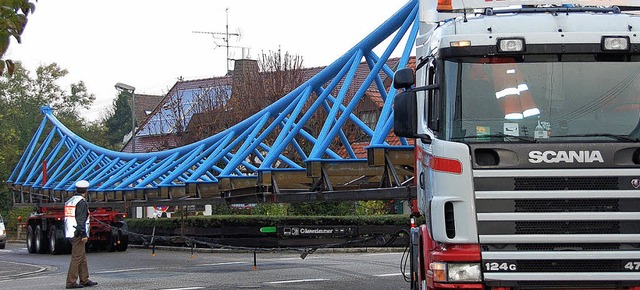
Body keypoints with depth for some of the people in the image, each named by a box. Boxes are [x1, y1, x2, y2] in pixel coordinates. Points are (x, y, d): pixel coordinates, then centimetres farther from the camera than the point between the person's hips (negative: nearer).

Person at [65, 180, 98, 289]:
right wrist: (84, 235, -20)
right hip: (78, 234, -10)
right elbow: (81, 220, -20)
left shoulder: (69, 201, 16)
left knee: (82, 257, 16)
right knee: (77, 257, -7)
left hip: (71, 233, 10)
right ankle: (71, 282, -8)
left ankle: (85, 280, 20)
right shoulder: (82, 202, -13)